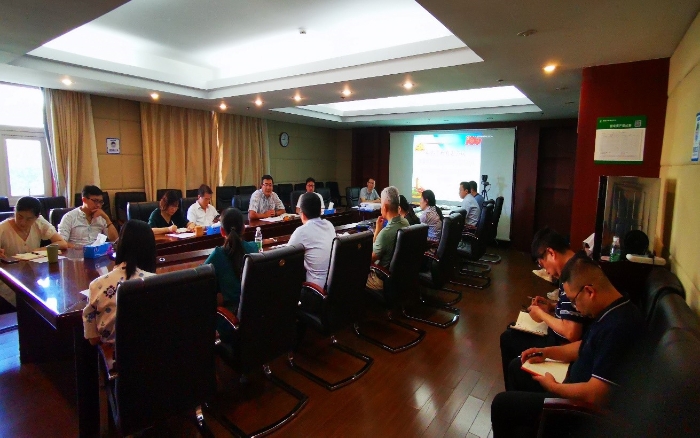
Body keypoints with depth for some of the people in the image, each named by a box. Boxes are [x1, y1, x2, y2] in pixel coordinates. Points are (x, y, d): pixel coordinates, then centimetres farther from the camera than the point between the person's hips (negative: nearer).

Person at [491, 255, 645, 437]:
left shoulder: (618, 327, -33)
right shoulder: (613, 311, -1)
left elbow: (595, 395, -33)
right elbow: (586, 347, 15)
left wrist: (552, 387, -17)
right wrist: (547, 352, 4)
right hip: (578, 383, 10)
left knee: (502, 404, -7)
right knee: (517, 368, 19)